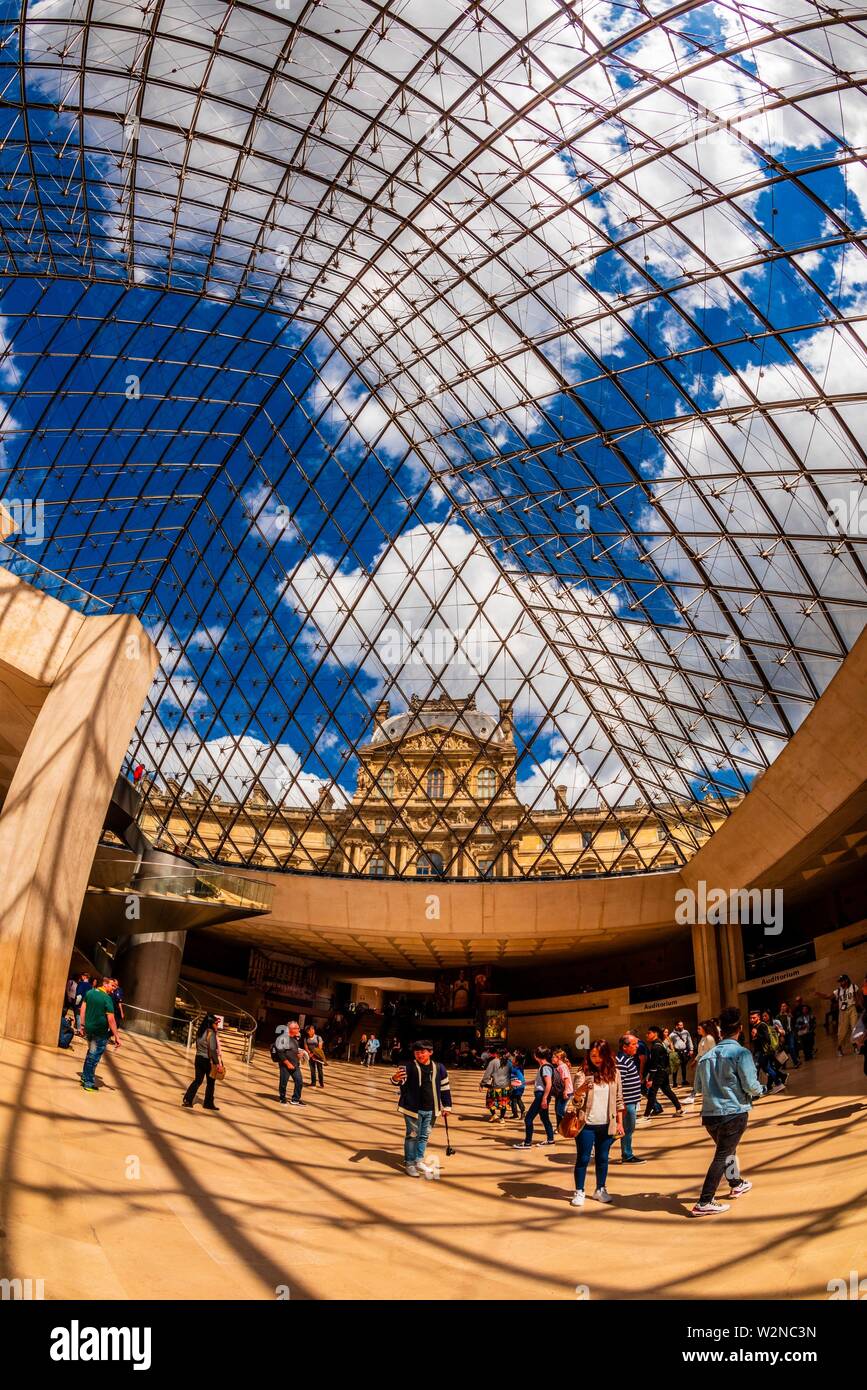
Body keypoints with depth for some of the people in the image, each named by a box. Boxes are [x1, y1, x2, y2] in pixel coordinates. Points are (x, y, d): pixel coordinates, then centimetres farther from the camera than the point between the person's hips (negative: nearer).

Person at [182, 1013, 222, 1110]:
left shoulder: (200, 1032, 7)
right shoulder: (211, 1033, -17)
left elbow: (198, 1046, 13)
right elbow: (212, 1049, -20)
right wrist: (217, 1062, -17)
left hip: (198, 1058, 7)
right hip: (207, 1060, -7)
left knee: (197, 1080, 11)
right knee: (211, 1082, 8)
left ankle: (187, 1099, 0)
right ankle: (208, 1103, 16)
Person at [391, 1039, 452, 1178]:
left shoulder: (439, 1068, 0)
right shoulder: (409, 1067, -11)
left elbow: (445, 1088, 9)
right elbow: (400, 1080, -25)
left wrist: (446, 1106, 10)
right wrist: (396, 1079, -49)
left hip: (431, 1110, 4)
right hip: (413, 1108, -4)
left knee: (424, 1136, 16)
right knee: (412, 1135, 3)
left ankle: (419, 1161, 32)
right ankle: (409, 1163, 17)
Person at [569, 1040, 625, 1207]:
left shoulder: (614, 1073, 1)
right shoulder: (582, 1074, -9)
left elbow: (619, 1100, 9)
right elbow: (576, 1103, -12)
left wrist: (619, 1122, 5)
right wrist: (580, 1091, -33)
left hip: (607, 1125, 3)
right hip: (587, 1124, -3)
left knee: (603, 1158, 13)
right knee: (583, 1159, 3)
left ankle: (600, 1189, 29)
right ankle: (579, 1192, 16)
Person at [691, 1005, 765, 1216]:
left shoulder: (707, 1056, 7)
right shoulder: (740, 1053, -9)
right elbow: (751, 1085, -14)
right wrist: (761, 1090, 8)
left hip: (709, 1114, 6)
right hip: (734, 1113, -6)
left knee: (726, 1149, 27)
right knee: (722, 1155, -2)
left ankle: (736, 1184, 47)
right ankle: (704, 1203, -8)